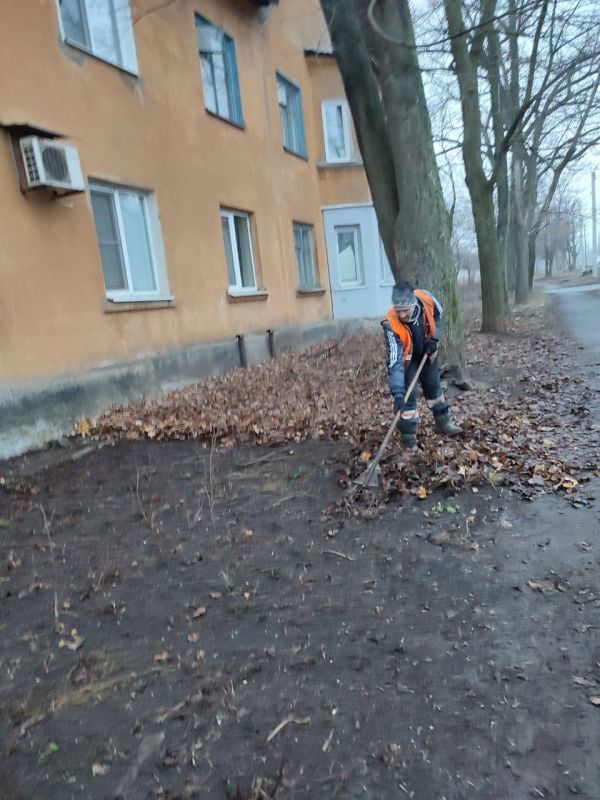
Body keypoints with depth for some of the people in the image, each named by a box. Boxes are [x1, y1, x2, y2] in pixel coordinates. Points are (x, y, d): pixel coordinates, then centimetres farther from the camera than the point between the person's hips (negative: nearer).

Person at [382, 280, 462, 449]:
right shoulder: (392, 325, -40)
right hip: (406, 357, -4)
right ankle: (408, 434, 5)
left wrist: (434, 338, -15)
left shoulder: (425, 298, -31)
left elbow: (437, 314, -4)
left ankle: (443, 422, 35)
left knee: (434, 385, 17)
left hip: (427, 351, 4)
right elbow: (395, 362, -41)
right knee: (408, 394, -9)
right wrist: (397, 393, -47)